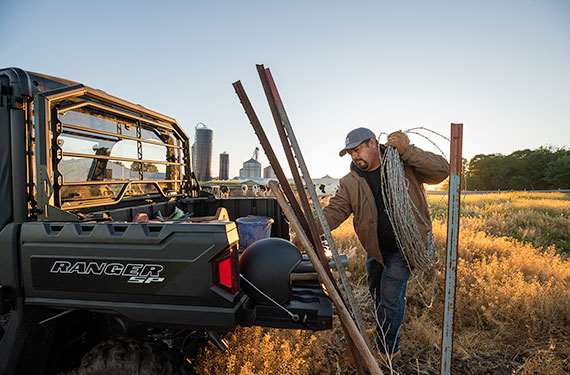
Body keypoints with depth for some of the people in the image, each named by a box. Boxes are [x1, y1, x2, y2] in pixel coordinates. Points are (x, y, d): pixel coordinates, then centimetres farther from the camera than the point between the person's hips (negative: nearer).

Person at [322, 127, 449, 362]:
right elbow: (333, 212, -14)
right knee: (376, 294, 21)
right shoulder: (350, 183, -6)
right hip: (375, 247, 5)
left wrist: (408, 151, -28)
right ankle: (384, 339, 51)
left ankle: (387, 350, 25)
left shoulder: (405, 164, -10)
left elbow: (441, 171, -16)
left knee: (390, 298, -2)